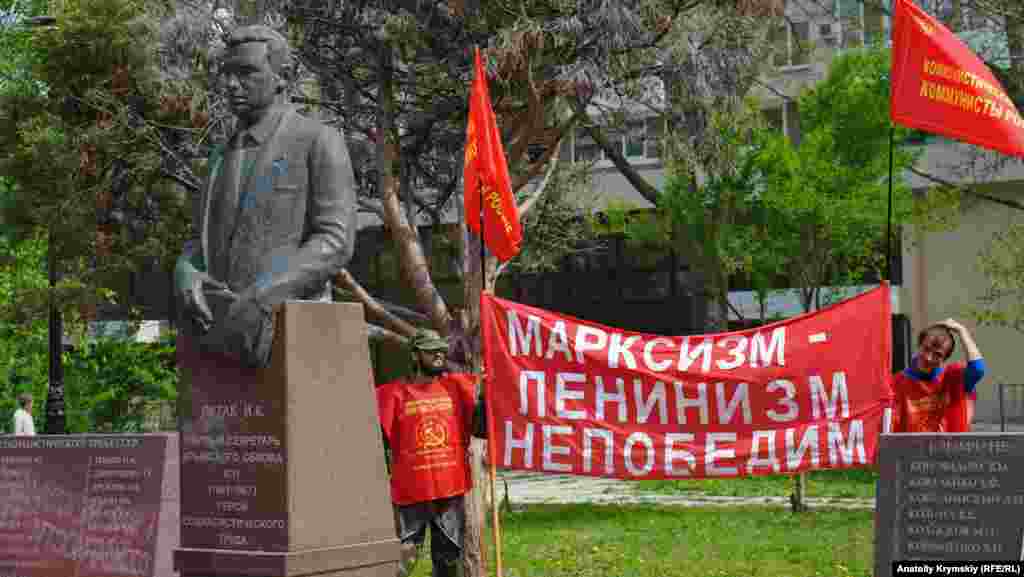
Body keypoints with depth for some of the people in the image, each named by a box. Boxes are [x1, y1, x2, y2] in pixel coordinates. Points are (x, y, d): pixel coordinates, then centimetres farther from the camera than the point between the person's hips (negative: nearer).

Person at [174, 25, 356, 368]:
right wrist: (187, 280, -9)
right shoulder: (225, 160, 20)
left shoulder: (321, 142, -3)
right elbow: (200, 246, 18)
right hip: (229, 333, 7)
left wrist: (258, 300, -24)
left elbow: (334, 242, -12)